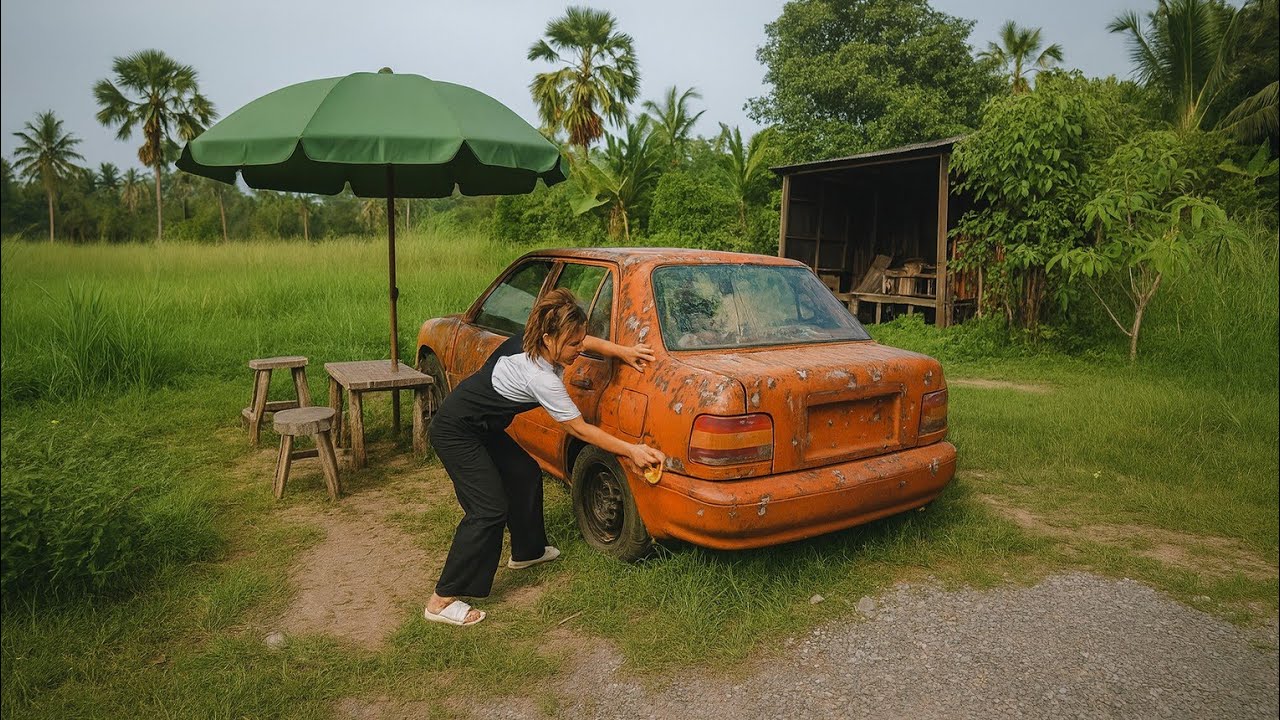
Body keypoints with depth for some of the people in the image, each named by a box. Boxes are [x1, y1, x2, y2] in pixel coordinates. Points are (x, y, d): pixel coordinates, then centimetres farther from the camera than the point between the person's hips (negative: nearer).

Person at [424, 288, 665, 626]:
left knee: (526, 475, 17)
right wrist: (631, 450, -15)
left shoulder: (531, 341, -8)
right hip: (455, 432, -10)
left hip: (483, 427, 10)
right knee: (490, 510, -12)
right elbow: (580, 429, -21)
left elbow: (583, 340, 13)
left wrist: (623, 351, 2)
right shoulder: (540, 377, -31)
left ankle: (527, 551, 38)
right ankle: (442, 601, -4)